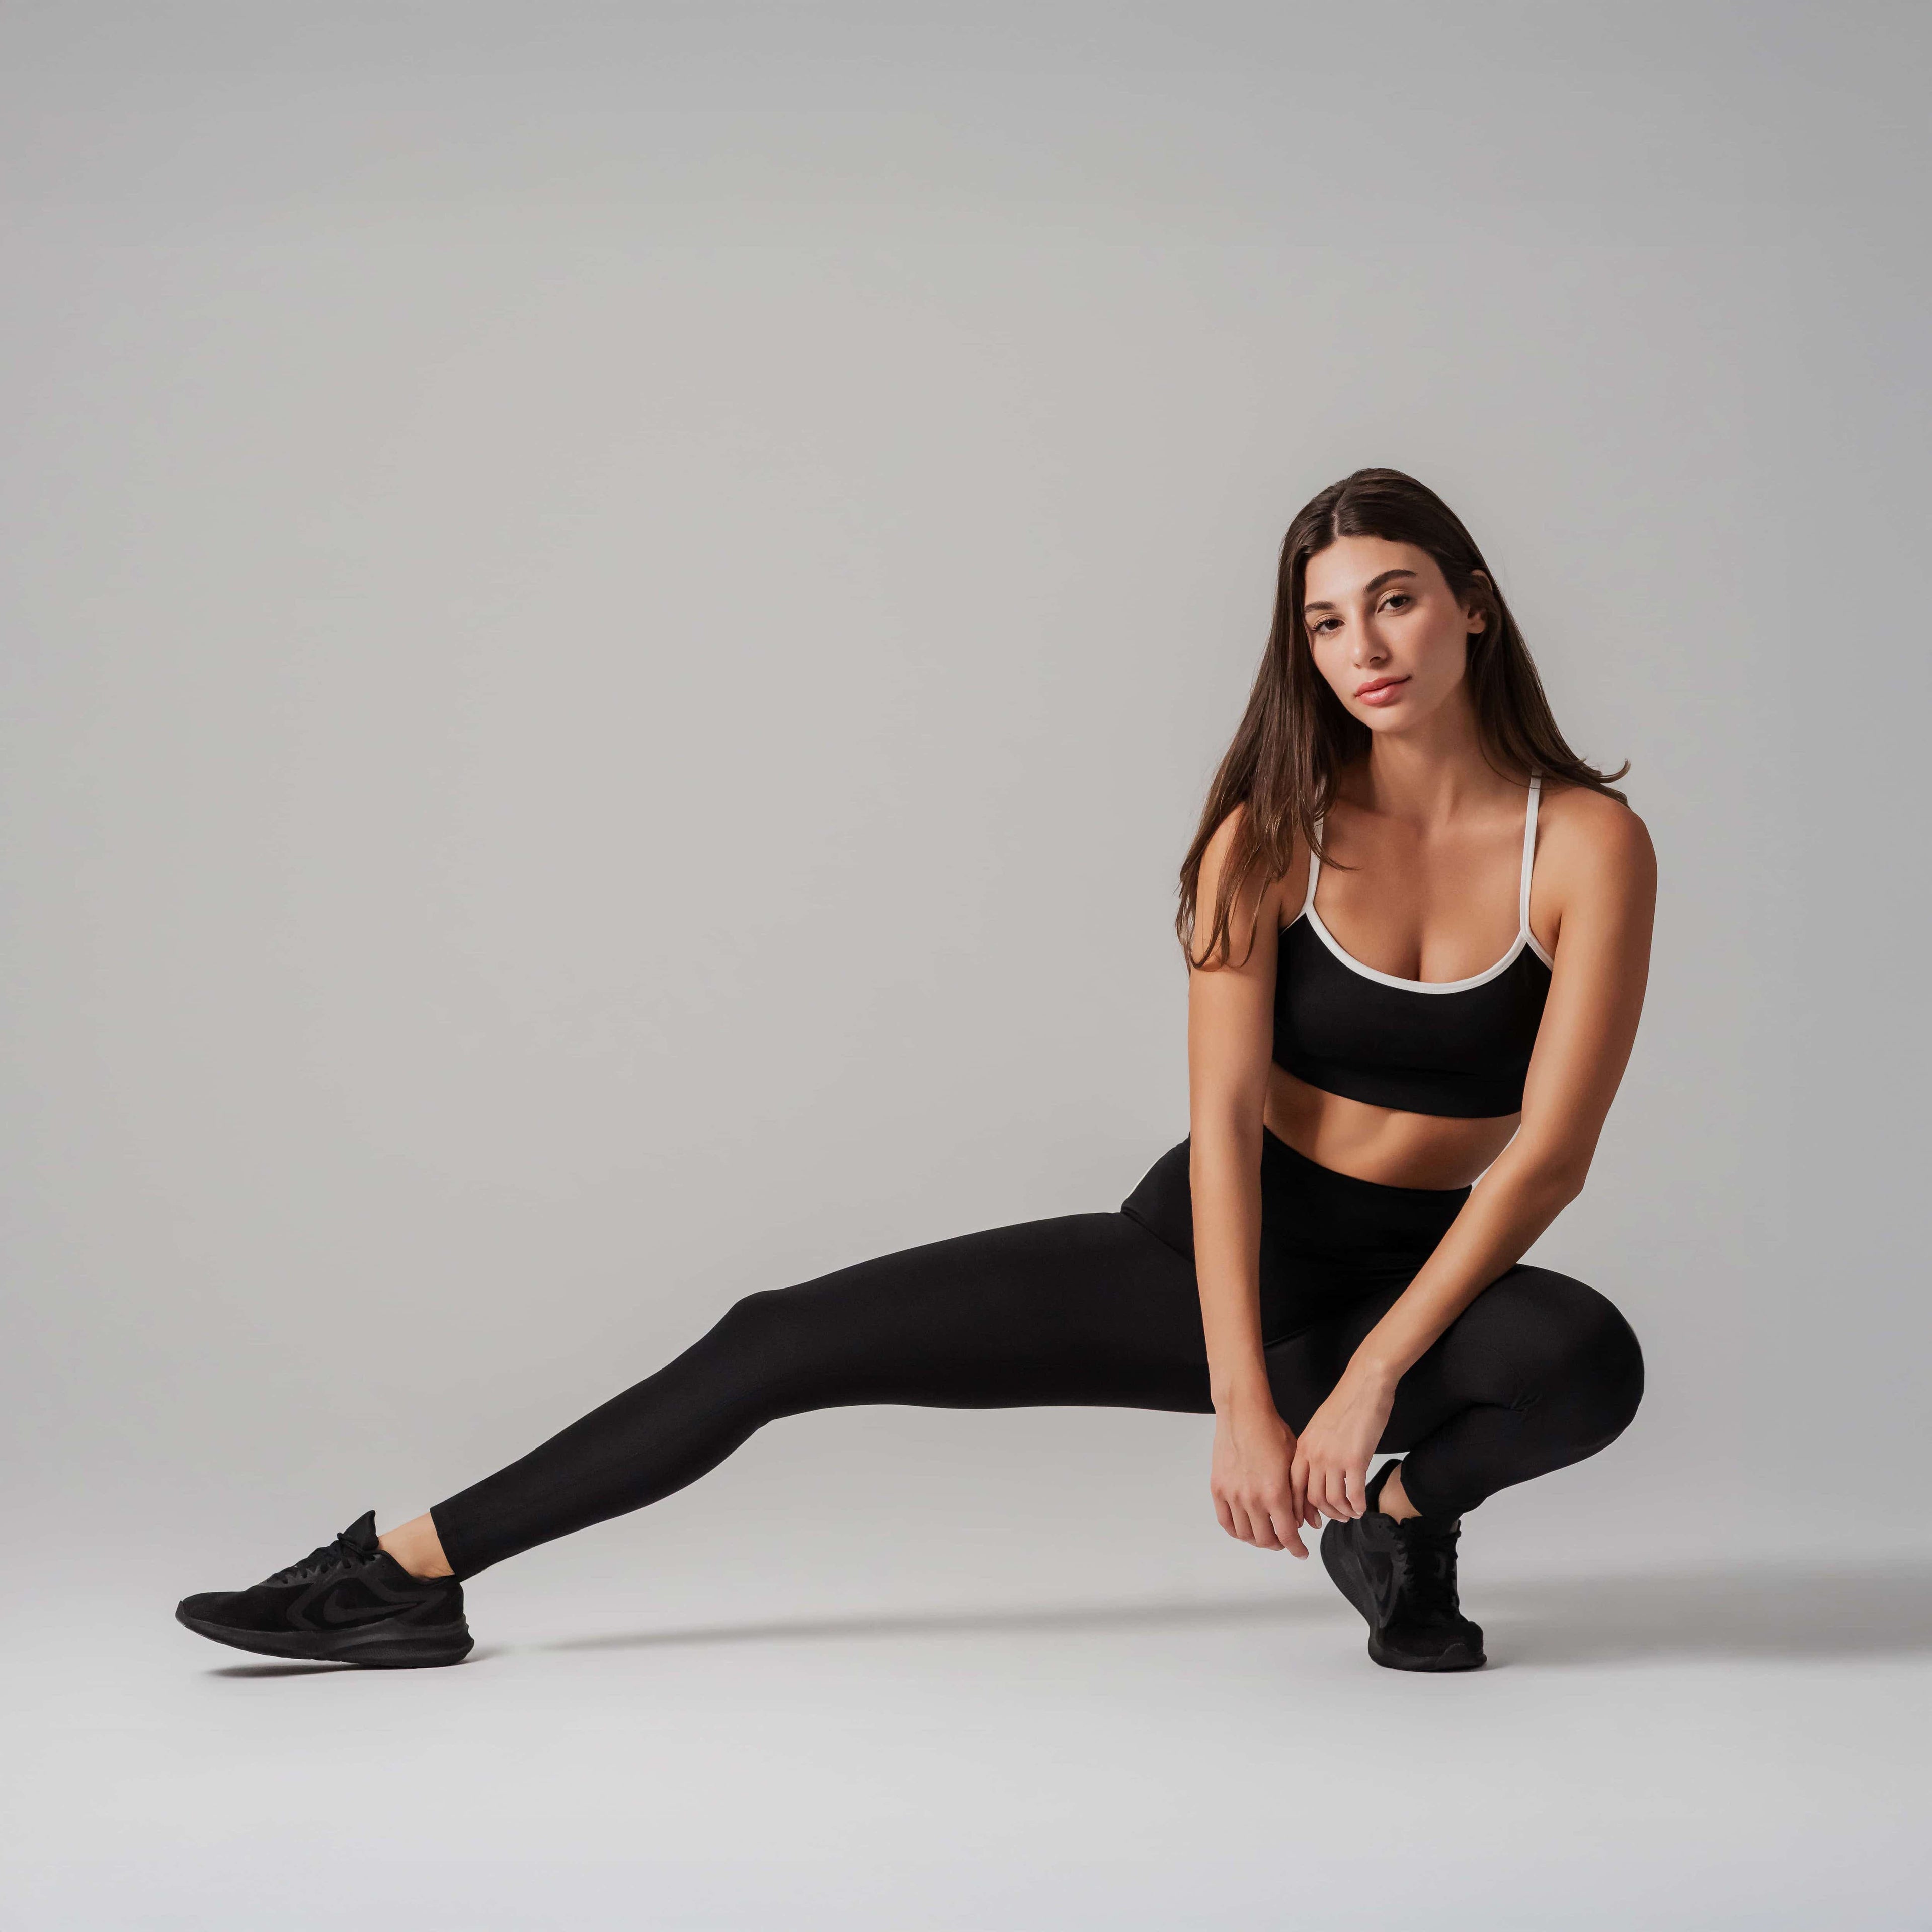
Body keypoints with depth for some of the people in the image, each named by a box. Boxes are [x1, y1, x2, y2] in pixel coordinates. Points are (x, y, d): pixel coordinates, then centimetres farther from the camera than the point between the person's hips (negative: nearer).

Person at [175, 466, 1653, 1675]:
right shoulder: (1275, 837, -8)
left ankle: (1403, 1514, -6)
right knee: (794, 1341, -10)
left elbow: (1550, 1150, -16)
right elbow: (1226, 1116, -14)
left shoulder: (1588, 842, -12)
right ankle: (411, 1573, -4)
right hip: (1212, 1254, 1)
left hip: (1414, 1287, -1)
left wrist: (1373, 1378, -23)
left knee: (1588, 1359, -37)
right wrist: (1238, 1398, -23)